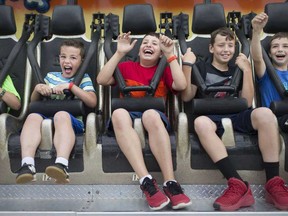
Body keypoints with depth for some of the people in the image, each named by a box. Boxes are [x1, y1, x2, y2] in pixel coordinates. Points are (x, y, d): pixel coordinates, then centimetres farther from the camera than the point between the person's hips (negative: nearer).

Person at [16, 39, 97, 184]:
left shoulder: (84, 78, 17)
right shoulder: (51, 76, 26)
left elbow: (92, 102, -1)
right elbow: (34, 101, 28)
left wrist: (70, 86, -7)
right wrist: (37, 88, 5)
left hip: (74, 121, -3)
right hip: (46, 117, 3)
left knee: (61, 115, -37)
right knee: (33, 116, -30)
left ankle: (61, 165, -55)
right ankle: (27, 165, -45)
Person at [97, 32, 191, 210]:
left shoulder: (164, 69, 19)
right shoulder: (126, 67, 20)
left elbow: (181, 86, -2)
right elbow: (102, 80, 4)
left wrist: (171, 55, 0)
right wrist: (119, 53, 2)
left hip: (155, 115, -1)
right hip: (129, 114, 1)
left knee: (150, 114, -39)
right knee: (118, 113, -37)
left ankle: (170, 183, -42)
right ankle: (147, 181, -45)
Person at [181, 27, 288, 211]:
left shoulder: (237, 71, 24)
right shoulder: (201, 67, 17)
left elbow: (247, 102, 11)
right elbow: (187, 97, 4)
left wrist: (247, 70, 6)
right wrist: (187, 64, -2)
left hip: (237, 117, 3)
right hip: (213, 118, -2)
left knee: (264, 113, -30)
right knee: (201, 122, -38)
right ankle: (239, 185, -40)